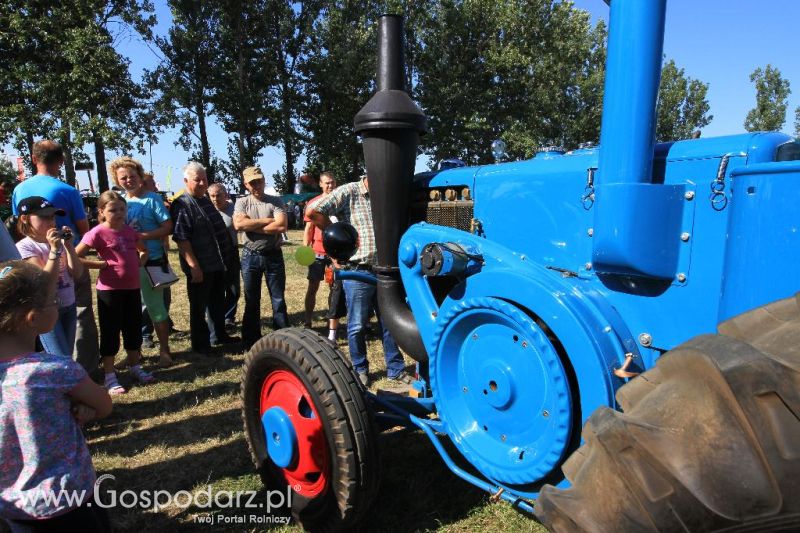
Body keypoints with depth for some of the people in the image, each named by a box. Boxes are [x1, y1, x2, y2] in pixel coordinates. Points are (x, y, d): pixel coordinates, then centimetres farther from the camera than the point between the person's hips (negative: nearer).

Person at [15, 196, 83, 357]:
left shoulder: (57, 241, 3)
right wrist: (54, 249, -24)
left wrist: (68, 245, -11)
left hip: (69, 306, 5)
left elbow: (77, 273, -1)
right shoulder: (25, 247, -11)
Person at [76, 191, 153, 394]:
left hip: (132, 287, 6)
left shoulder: (129, 231, 7)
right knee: (110, 332, 4)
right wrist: (101, 264, -13)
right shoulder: (97, 233, -11)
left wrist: (139, 263, 7)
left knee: (134, 329, 15)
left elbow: (143, 250, 25)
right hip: (110, 289, -6)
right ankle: (110, 377, 15)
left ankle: (135, 367, 32)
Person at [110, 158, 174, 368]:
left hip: (151, 261, -5)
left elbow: (167, 227, -12)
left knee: (155, 306, 1)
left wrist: (142, 236, -21)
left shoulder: (152, 199, -7)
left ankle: (164, 350, 11)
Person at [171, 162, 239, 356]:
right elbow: (181, 239, -21)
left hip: (217, 265, 9)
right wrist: (194, 267, -25)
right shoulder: (182, 205, -15)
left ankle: (219, 335, 35)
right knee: (199, 308, 5)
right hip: (200, 268, -9)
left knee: (218, 303, 20)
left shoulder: (206, 201, 13)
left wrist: (225, 258, 19)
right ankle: (200, 345, 18)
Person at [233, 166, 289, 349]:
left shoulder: (275, 202, -1)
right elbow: (238, 224, -15)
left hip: (273, 255, -1)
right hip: (250, 256, 1)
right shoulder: (241, 202, 3)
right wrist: (267, 220, -14)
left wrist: (252, 226, -13)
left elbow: (282, 226, -17)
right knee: (251, 301, 11)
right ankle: (251, 343, 22)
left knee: (278, 300, 6)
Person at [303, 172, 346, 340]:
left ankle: (332, 331, 6)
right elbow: (309, 229, 4)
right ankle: (308, 324, 20)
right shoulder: (313, 203, 4)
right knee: (313, 287, 8)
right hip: (317, 251, 0)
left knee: (337, 288, 1)